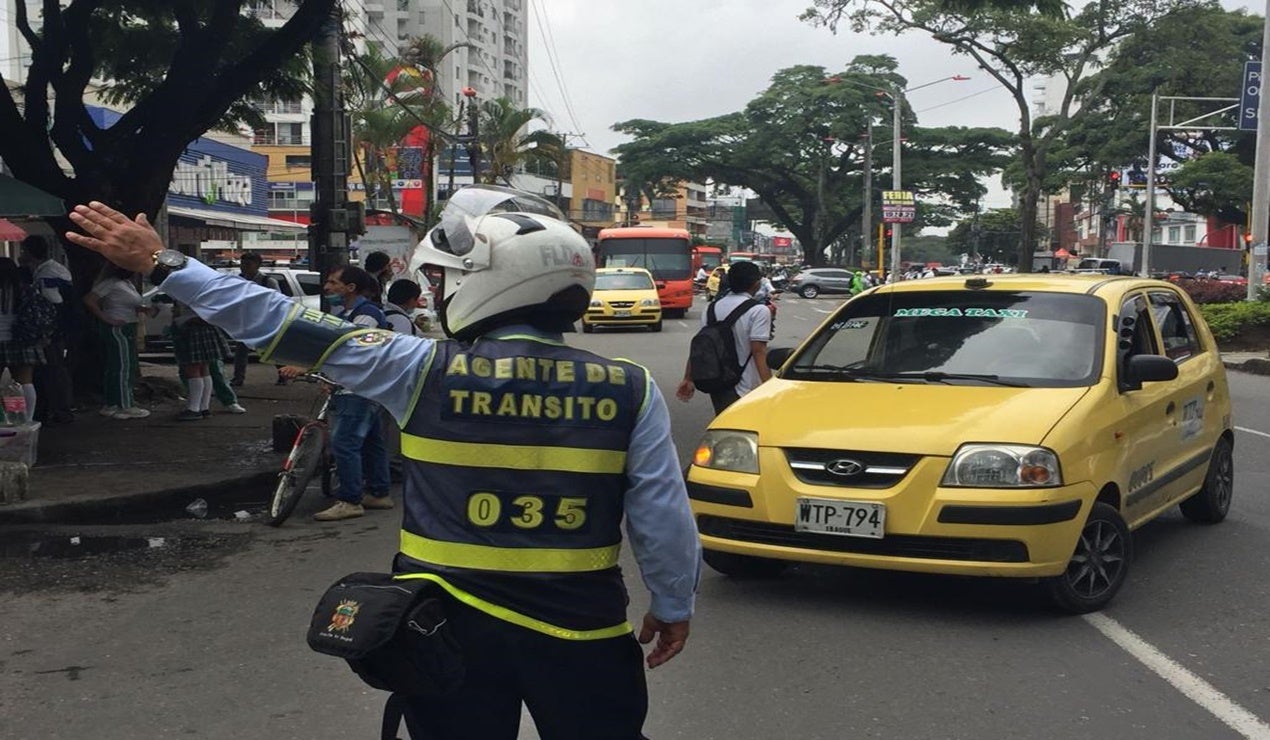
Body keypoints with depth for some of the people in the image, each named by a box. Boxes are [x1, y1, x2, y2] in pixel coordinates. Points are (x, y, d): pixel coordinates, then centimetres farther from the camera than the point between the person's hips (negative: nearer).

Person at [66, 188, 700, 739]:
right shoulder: (630, 390, -8)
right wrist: (674, 606, 12)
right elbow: (664, 515, -5)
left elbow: (280, 324, -7)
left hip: (453, 626, 0)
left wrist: (162, 264, 1)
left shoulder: (426, 372, -10)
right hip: (583, 631, 1)